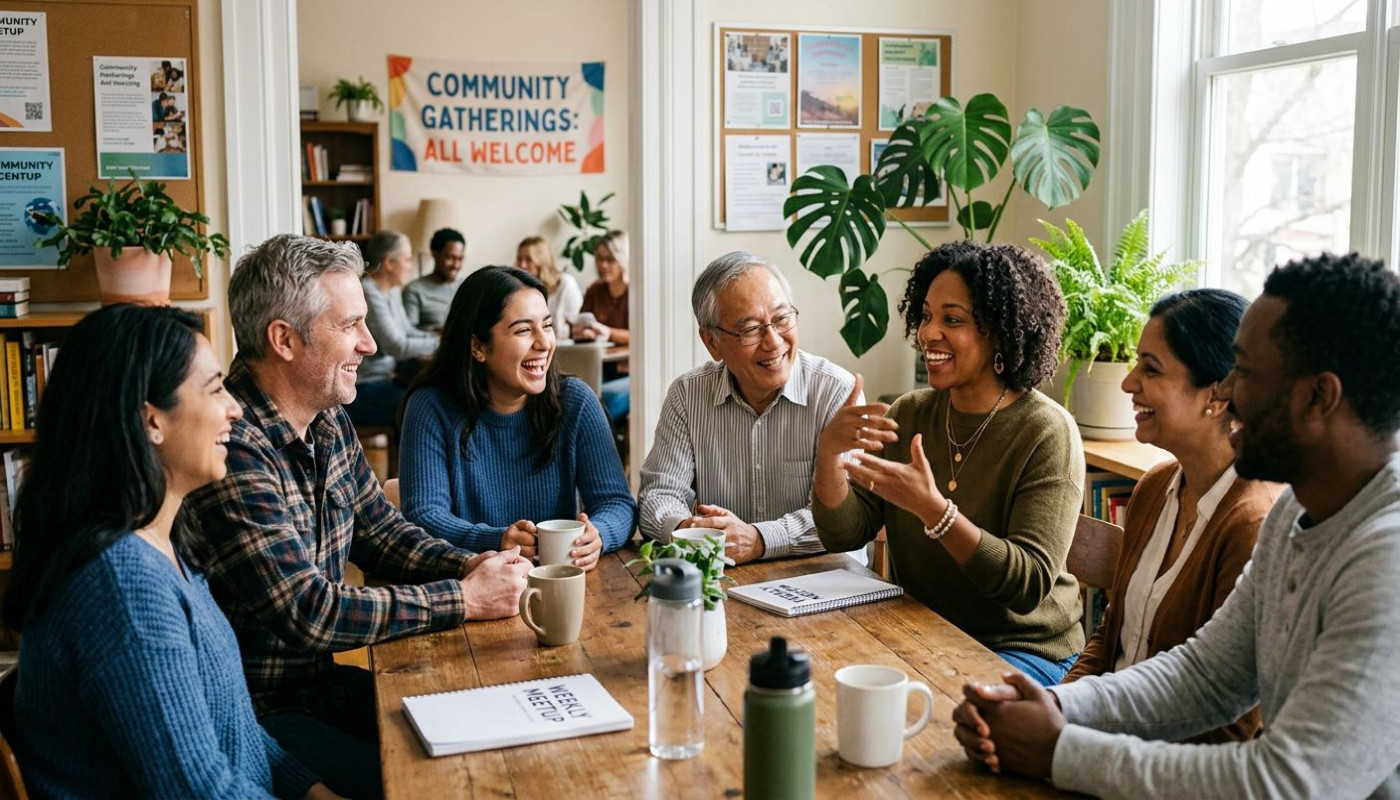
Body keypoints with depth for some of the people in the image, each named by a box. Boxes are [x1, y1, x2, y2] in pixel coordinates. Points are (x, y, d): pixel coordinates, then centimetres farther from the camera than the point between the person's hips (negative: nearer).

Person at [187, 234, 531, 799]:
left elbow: (382, 531, 15)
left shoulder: (330, 423, 4)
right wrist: (464, 599, -19)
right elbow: (309, 613, -27)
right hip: (255, 713, -8)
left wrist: (470, 567, -5)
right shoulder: (233, 449, -26)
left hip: (319, 682, 9)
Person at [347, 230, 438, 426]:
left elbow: (408, 333, 17)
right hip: (361, 390, -10)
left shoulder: (393, 291, 11)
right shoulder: (368, 293, -19)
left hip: (384, 378, 10)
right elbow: (397, 347, -22)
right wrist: (440, 343, -13)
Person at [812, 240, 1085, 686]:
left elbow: (1030, 585, -21)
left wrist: (932, 508, -33)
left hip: (1023, 648, -4)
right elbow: (843, 534, -2)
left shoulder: (1046, 433, -13)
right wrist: (829, 450, -21)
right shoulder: (908, 415, 3)